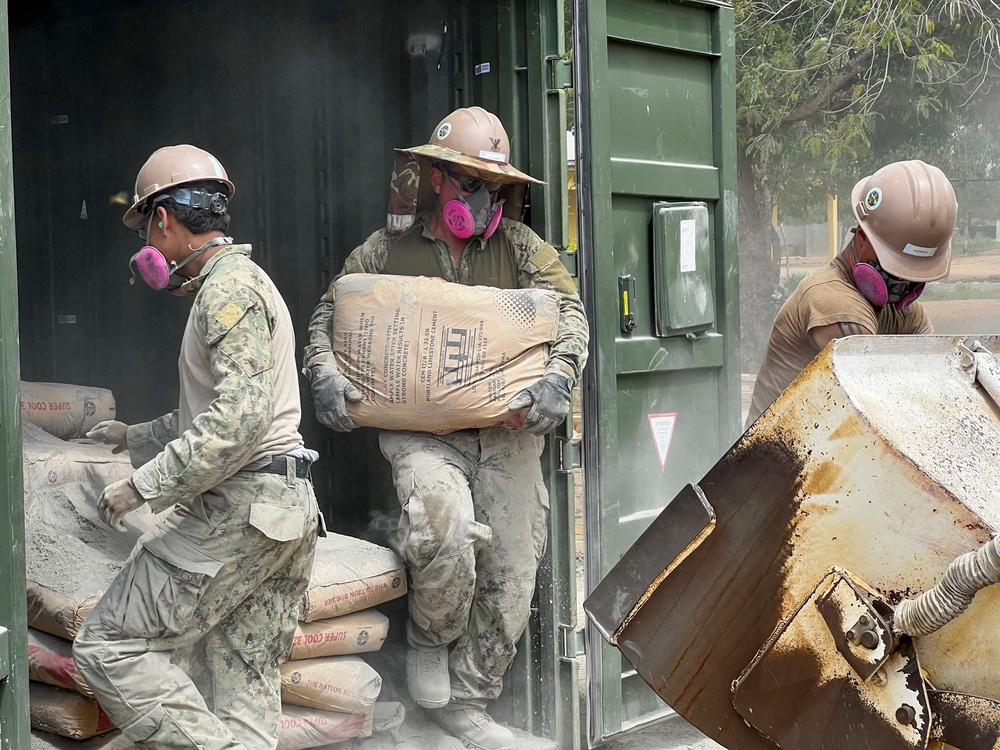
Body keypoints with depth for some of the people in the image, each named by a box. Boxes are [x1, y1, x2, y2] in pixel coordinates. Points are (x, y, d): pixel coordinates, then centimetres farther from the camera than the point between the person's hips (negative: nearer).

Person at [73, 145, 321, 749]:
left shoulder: (229, 287, -10)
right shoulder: (245, 282, 22)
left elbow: (240, 418, -24)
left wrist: (142, 485, -20)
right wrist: (135, 436, 38)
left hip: (239, 506, -10)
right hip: (288, 510, 10)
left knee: (108, 646, -4)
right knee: (243, 688, 10)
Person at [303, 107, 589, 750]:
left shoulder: (519, 245, 10)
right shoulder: (388, 249, 8)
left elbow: (569, 310, 1)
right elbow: (329, 317, 12)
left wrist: (558, 379, -17)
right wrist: (326, 377, -8)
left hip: (507, 432, 3)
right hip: (421, 428, -2)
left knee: (510, 574, 1)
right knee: (447, 525, -31)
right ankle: (430, 639, 1)